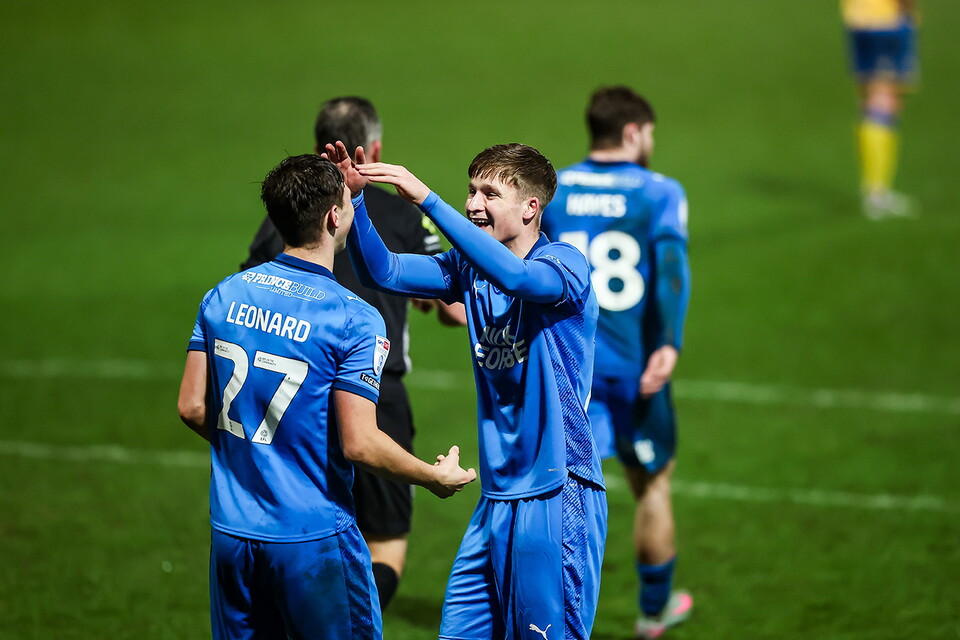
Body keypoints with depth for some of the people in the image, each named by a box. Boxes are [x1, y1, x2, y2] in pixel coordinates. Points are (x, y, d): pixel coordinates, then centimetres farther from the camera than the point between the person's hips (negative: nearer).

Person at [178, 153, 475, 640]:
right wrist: (437, 477, -2)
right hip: (314, 541, -6)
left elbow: (192, 407, 5)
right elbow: (359, 444, -18)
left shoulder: (224, 296, 2)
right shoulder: (354, 319, -15)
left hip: (230, 532, 6)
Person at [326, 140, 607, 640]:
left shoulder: (565, 264, -10)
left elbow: (514, 275, -30)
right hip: (497, 496, 7)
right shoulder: (470, 270, 11)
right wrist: (354, 199, -10)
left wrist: (427, 200, -33)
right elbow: (382, 272, 6)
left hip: (557, 494, -7)